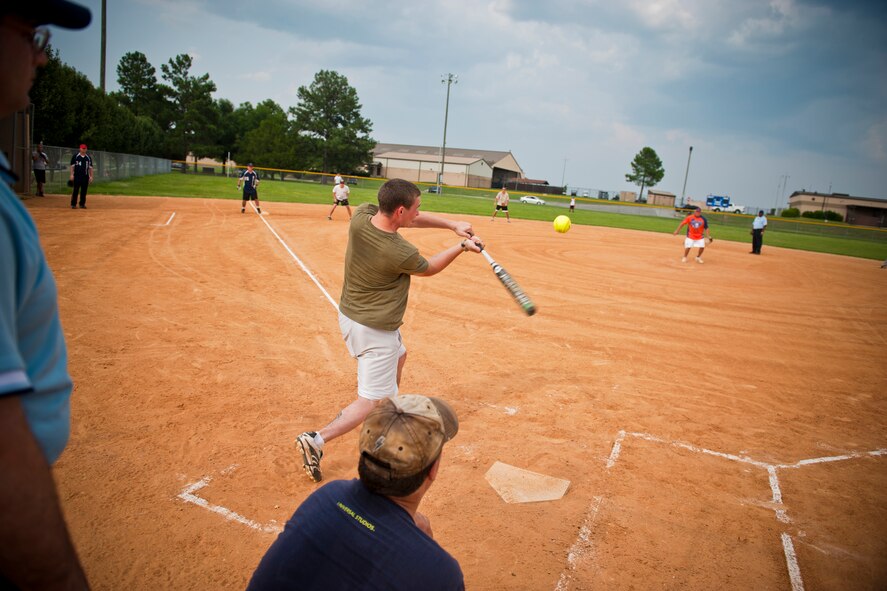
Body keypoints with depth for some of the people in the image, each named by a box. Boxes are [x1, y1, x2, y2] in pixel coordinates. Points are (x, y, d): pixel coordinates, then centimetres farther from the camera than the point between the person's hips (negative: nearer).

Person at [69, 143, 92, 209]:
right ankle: (73, 204, 2)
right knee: (75, 190, -3)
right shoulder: (75, 156, 2)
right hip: (77, 176, -3)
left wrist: (91, 176, 6)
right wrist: (72, 175, -6)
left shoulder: (89, 157, 12)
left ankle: (82, 204, 13)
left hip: (85, 176, 3)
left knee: (84, 191, 5)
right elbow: (72, 166, 1)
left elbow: (90, 167, 13)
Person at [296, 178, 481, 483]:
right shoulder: (401, 254, -29)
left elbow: (410, 220, 1)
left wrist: (453, 225, -4)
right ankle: (318, 439, -7)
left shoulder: (361, 214, -12)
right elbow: (429, 268, -5)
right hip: (376, 331, -9)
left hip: (348, 315, 9)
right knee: (371, 401, 3)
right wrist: (462, 246, 6)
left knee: (399, 356, 33)